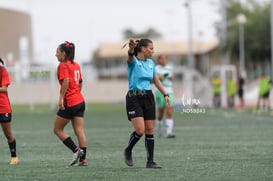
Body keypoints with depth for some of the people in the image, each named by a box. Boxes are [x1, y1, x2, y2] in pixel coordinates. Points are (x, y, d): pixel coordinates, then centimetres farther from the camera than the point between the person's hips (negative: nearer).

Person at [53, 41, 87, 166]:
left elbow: (66, 81, -24)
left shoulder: (63, 65, -10)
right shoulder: (76, 65, 15)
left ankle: (76, 150, -7)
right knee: (79, 131, 4)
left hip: (69, 103, -8)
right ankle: (83, 159, 0)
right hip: (80, 101, 8)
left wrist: (61, 98, -24)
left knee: (58, 129, 4)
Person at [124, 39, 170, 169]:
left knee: (150, 130, 3)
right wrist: (132, 47, -55)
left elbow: (156, 80, 23)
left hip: (148, 98, 6)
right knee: (140, 130, -15)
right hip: (134, 98, -6)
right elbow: (130, 55, -32)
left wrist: (165, 94, 16)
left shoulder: (150, 63, 12)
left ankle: (150, 161, 7)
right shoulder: (133, 61, -7)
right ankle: (128, 151, 11)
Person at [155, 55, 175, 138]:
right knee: (161, 114, 2)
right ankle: (159, 131, 27)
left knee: (169, 113, -12)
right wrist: (158, 78, -18)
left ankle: (169, 132, -20)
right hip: (160, 92, -3)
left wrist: (172, 78, 3)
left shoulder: (169, 68, 13)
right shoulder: (156, 69, 0)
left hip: (169, 92, 3)